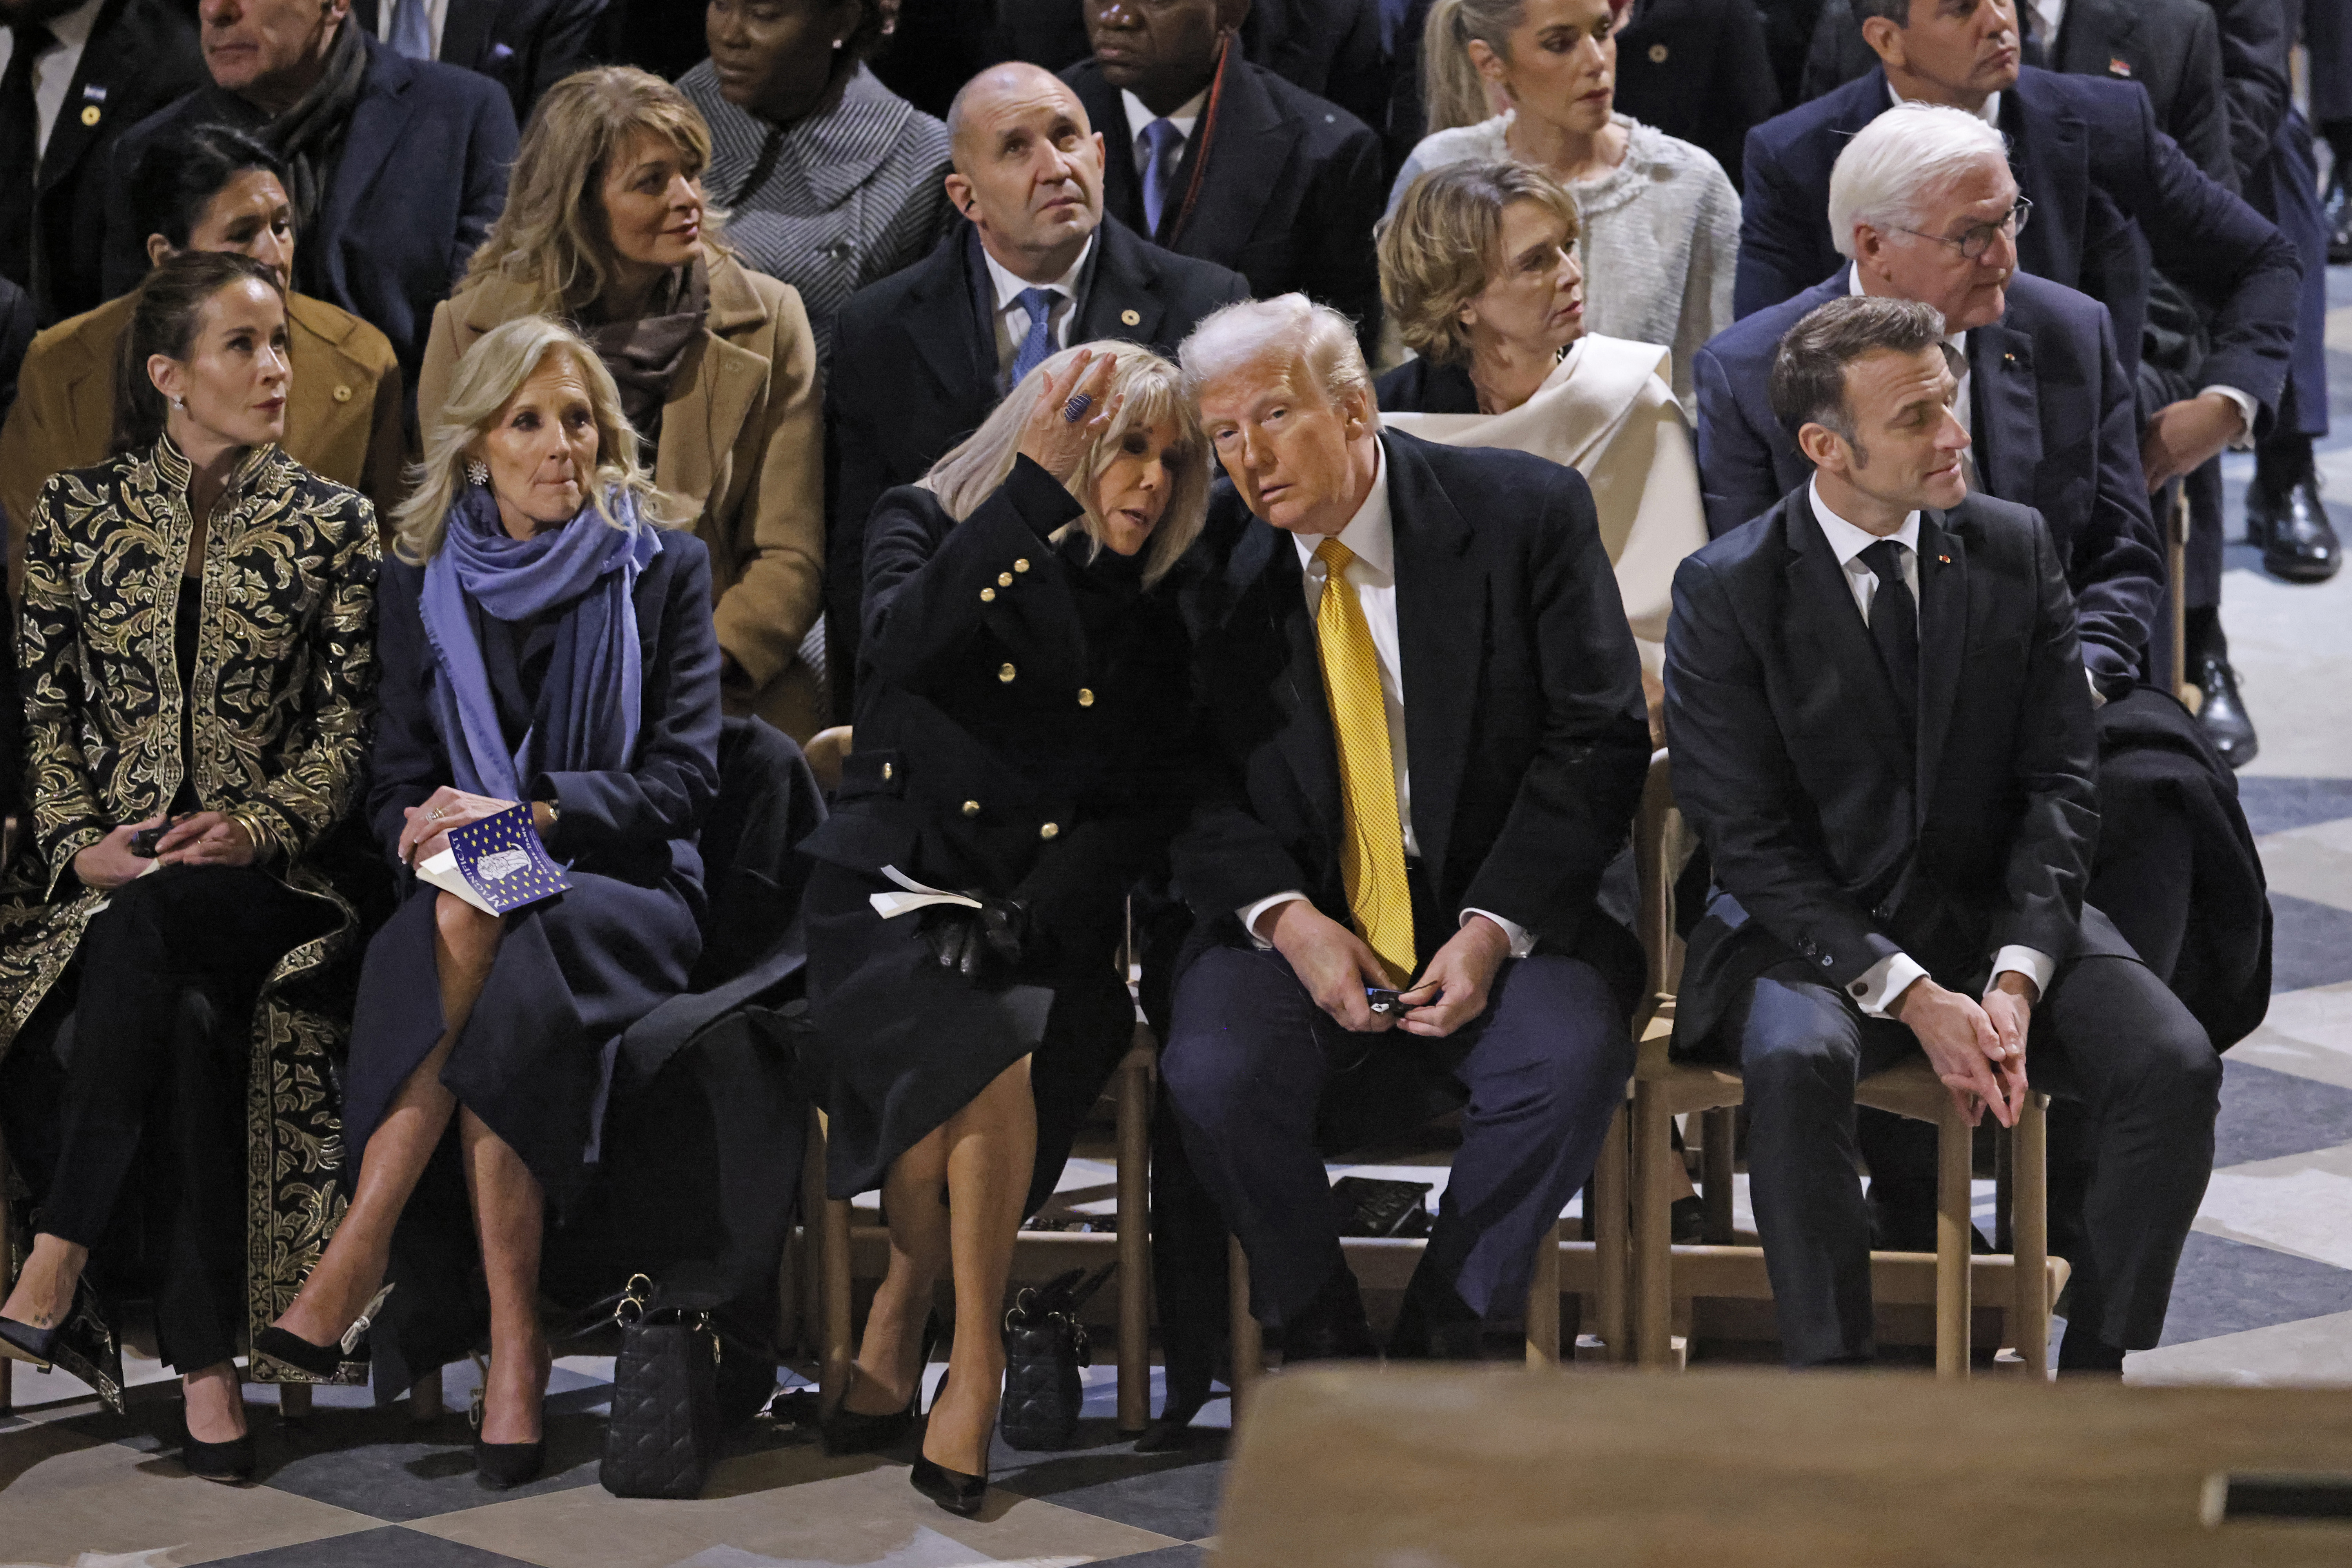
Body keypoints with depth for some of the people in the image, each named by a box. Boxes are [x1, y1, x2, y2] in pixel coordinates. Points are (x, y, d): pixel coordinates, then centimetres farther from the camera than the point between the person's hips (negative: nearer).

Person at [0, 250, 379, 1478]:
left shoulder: (332, 525, 9)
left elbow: (349, 724, 5)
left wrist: (259, 826, -13)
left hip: (256, 869, -1)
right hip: (106, 864, 1)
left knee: (150, 932, -37)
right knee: (183, 1005, -34)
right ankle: (206, 1368, -38)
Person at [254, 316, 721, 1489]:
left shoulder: (664, 568, 6)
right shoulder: (421, 585, 13)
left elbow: (683, 774, -3)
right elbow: (397, 778, 11)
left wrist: (530, 818, -18)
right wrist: (422, 829, -14)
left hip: (627, 894, -2)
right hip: (472, 904, 2)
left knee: (484, 942, -36)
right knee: (483, 997, -36)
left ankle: (354, 1262, -39)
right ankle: (513, 1345, -41)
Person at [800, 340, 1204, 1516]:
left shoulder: (1147, 611, 13)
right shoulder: (926, 527, 7)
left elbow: (1147, 807, 6)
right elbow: (903, 646, -17)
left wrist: (1027, 915, -11)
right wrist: (1036, 488, -20)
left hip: (1045, 922, 2)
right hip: (885, 893, -2)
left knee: (1014, 1037, -33)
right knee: (981, 1054, -34)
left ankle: (901, 1319, -13)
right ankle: (973, 1357, -14)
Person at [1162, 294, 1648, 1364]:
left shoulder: (1527, 513, -5)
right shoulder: (1205, 554, 1)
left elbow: (1600, 740, -5)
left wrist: (1497, 926, -15)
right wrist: (1284, 917, -15)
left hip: (1499, 911, -1)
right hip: (1299, 921, 1)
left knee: (1572, 1059, -31)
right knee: (1214, 1073, -29)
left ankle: (1441, 1342, -10)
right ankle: (1320, 1347, -5)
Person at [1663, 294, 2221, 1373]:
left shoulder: (2016, 548, 2)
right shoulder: (1727, 591, -8)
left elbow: (2060, 781, 1)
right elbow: (1751, 840, -10)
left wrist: (2017, 978, -15)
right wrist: (1913, 998, -20)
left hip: (1998, 912, 3)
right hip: (1811, 928, -3)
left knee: (2174, 1067, -22)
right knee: (1797, 1063, -36)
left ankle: (2096, 1371, -10)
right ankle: (1830, 1379, -26)